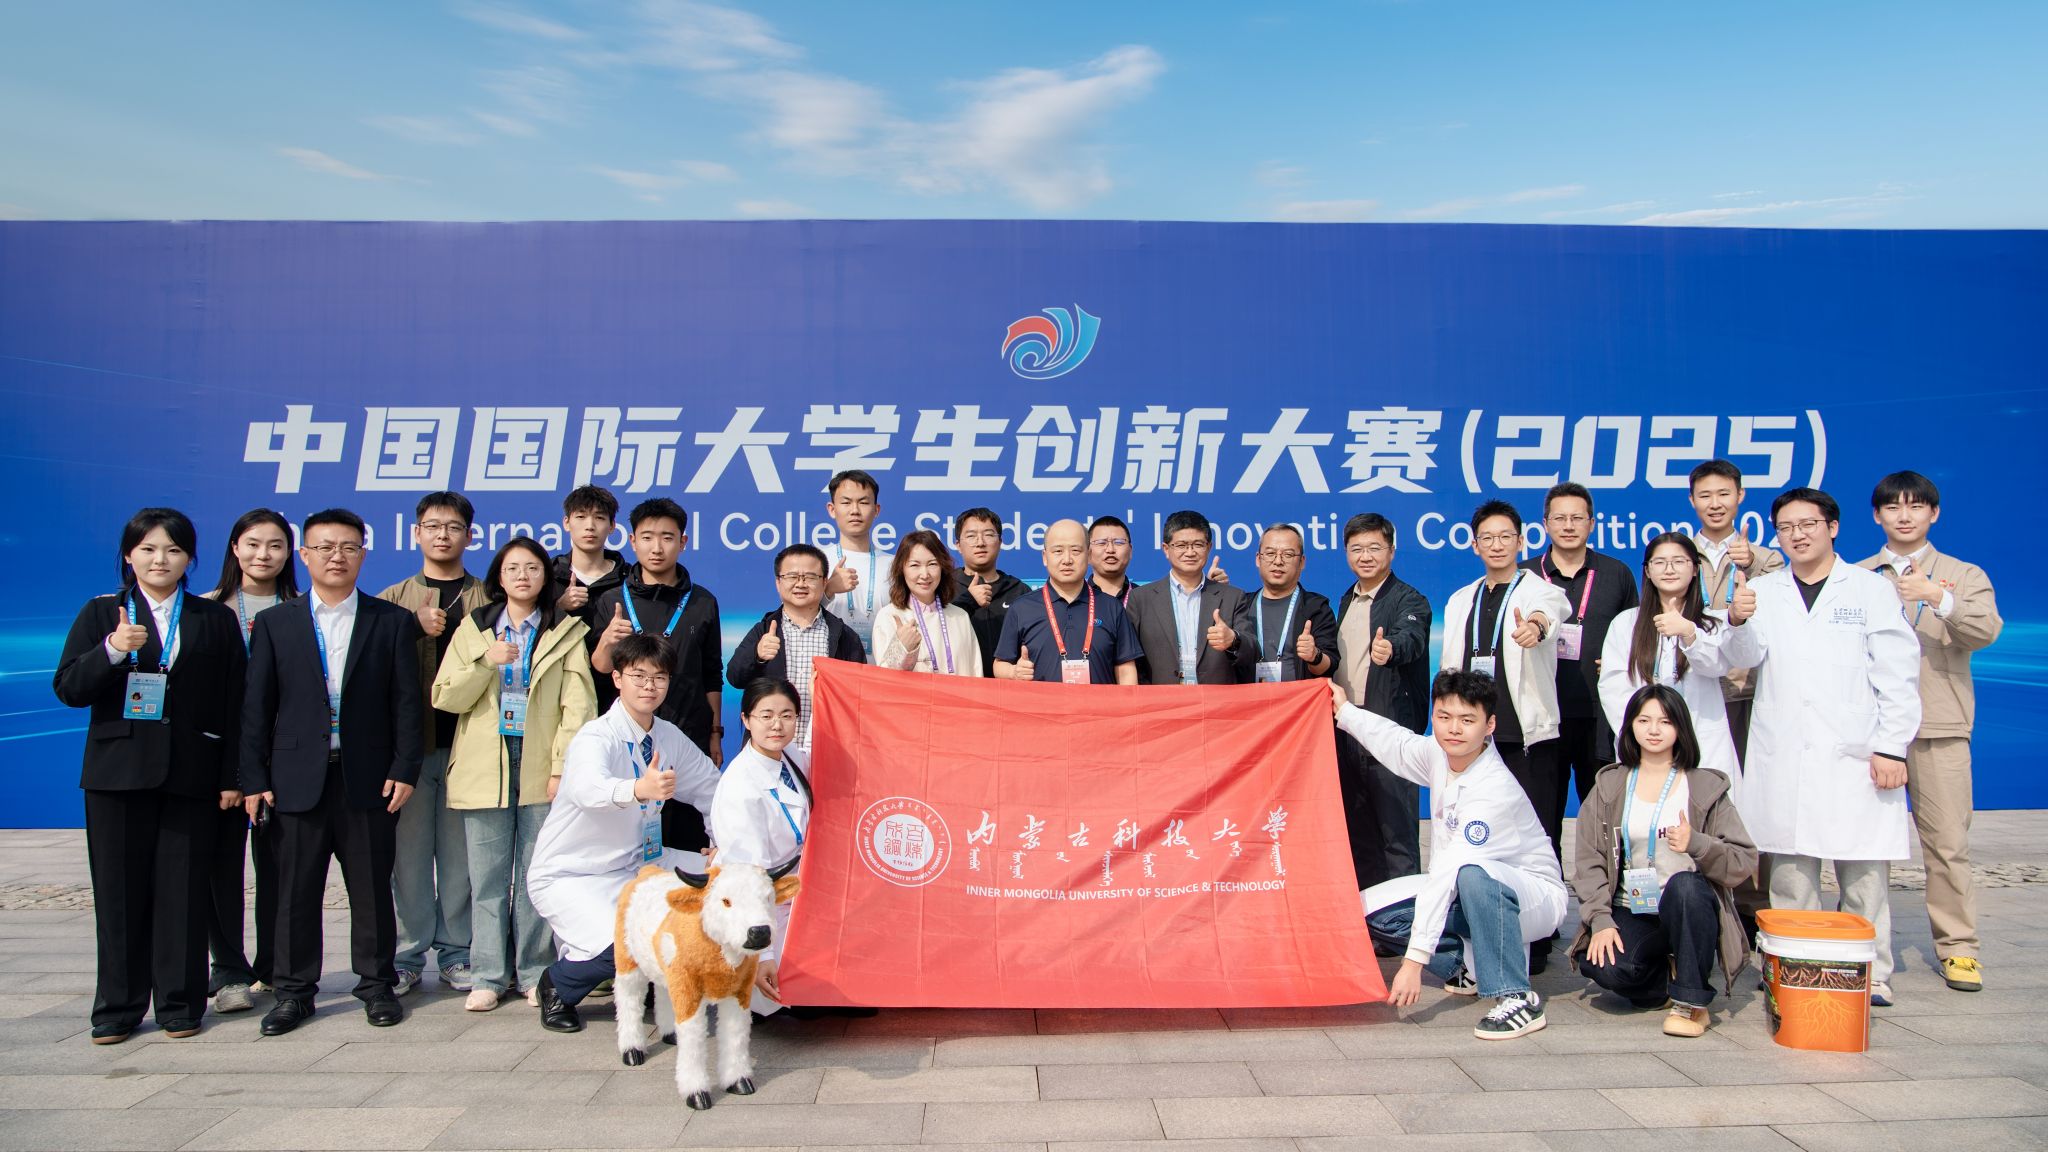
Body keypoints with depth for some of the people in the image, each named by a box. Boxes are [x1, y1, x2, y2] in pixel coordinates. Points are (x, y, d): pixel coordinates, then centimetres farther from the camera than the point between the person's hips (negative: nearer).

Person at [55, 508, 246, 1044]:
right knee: (120, 893, 6)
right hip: (118, 773, 1)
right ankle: (119, 1007, 16)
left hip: (192, 775, 0)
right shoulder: (101, 614, 8)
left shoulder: (215, 620, 8)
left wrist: (232, 776, 0)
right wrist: (113, 650, -20)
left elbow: (233, 703, 5)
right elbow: (68, 688, -1)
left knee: (184, 892, 2)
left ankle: (180, 1004, 12)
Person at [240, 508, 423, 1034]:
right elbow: (256, 708, 5)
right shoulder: (275, 623, 8)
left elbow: (407, 701, 2)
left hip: (368, 779, -1)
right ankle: (294, 991, 19)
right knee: (296, 891, 6)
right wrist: (253, 779, -1)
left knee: (372, 889, 6)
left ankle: (377, 984, 19)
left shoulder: (393, 621, 5)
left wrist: (404, 770, -6)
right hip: (298, 779, 1)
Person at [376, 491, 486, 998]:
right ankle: (408, 956, 14)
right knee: (409, 853, 3)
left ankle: (457, 953, 13)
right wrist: (415, 628, -11)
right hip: (409, 743, 1)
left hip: (467, 742, -1)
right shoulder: (392, 600, 12)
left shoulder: (487, 600, 9)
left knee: (461, 855, 3)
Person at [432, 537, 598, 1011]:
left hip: (541, 768, -2)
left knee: (537, 876, 2)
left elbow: (578, 705, -3)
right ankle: (489, 974, 15)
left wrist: (563, 766, -11)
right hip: (484, 767, 2)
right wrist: (486, 662, -10)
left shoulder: (567, 633, 4)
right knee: (488, 877, 5)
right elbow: (445, 697, 4)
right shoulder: (473, 629, 12)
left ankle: (535, 973, 13)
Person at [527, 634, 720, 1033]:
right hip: (569, 876, -7)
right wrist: (640, 789, -64)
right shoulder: (596, 738, -21)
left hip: (634, 865, 7)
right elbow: (589, 787, -44)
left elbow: (710, 786, 13)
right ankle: (557, 985, 4)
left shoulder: (669, 738, 0)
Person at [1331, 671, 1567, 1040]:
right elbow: (1398, 743, 17)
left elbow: (1450, 872, -35)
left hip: (1534, 897, -7)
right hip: (1468, 895, 8)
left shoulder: (1492, 789, -30)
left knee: (1472, 874, -41)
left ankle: (1517, 997, -26)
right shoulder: (1438, 754, -8)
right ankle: (1470, 966, 7)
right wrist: (1345, 711, 27)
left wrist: (1414, 960, -37)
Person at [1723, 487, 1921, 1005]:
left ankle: (1872, 975, 10)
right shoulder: (1763, 592, 12)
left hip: (1856, 757, -1)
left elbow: (1898, 676, 3)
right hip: (1783, 761, 2)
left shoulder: (1871, 589, 8)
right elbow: (1746, 658, -3)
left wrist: (1892, 748, -5)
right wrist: (1737, 621, -25)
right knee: (1790, 873, 4)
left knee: (1865, 874, -1)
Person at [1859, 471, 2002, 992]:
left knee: (1948, 840, -1)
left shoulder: (1964, 575, 10)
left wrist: (1938, 598, -24)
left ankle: (1958, 947, 10)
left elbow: (1987, 630, -8)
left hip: (1939, 726, -1)